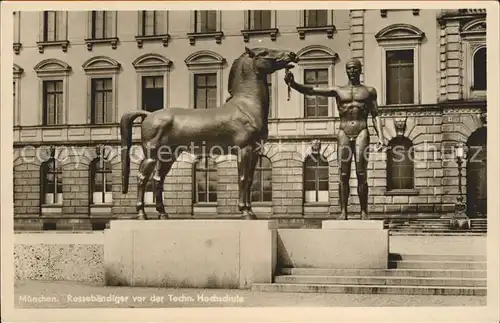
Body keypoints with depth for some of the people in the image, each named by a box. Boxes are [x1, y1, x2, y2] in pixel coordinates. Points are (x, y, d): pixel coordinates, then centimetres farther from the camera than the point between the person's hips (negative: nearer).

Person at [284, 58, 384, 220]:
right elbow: (310, 90, 3)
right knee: (344, 175, -4)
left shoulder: (369, 91, 13)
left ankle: (364, 212, -6)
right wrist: (293, 84, -13)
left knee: (361, 174, -8)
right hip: (344, 133, 1)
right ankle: (343, 212, -4)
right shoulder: (338, 91, 12)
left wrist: (380, 137, -2)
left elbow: (375, 116, 11)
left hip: (361, 133, -1)